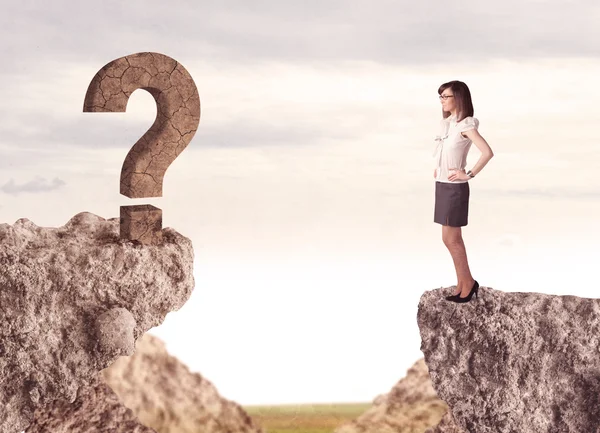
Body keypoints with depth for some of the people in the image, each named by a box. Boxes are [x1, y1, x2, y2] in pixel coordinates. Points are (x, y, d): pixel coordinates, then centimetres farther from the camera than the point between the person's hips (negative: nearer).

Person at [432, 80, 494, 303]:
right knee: (453, 239, 11)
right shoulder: (446, 123, 10)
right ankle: (463, 285, 18)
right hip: (443, 185, 9)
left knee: (450, 239, -3)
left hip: (455, 188, -8)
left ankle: (468, 282, 11)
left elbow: (488, 152, -25)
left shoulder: (465, 125, -15)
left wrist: (469, 174, -19)